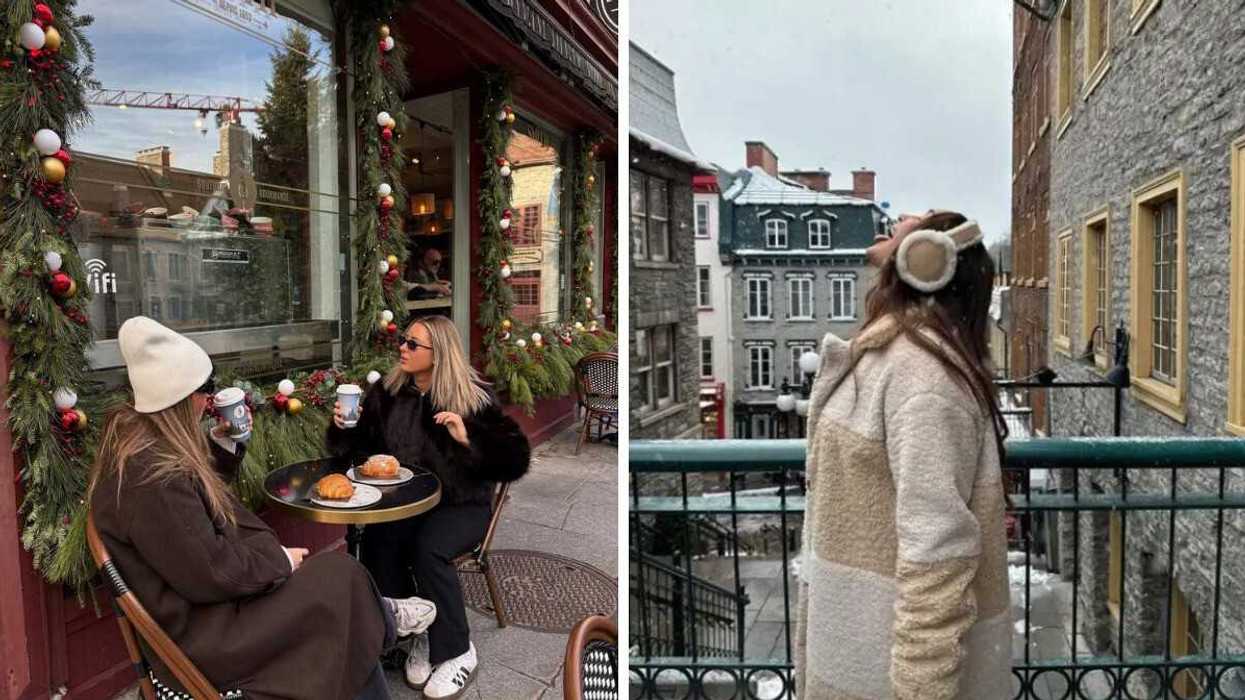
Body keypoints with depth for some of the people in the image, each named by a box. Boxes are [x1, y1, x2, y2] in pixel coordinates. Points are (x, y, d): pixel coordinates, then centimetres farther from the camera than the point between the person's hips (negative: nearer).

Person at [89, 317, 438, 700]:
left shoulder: (138, 434, 2)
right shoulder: (152, 477, -30)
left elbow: (202, 486, 20)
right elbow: (210, 574, -26)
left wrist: (222, 440, 2)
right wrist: (279, 561, -11)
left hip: (194, 597, 10)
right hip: (196, 633, -10)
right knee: (340, 575, -5)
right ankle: (381, 619, 24)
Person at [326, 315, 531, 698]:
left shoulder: (473, 397, -9)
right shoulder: (386, 392, 4)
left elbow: (516, 459, -13)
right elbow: (361, 447, 15)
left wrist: (469, 439, -26)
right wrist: (345, 427, -6)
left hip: (461, 504, -4)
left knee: (428, 548, -32)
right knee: (375, 545, -25)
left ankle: (457, 652, -11)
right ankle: (419, 636, -3)